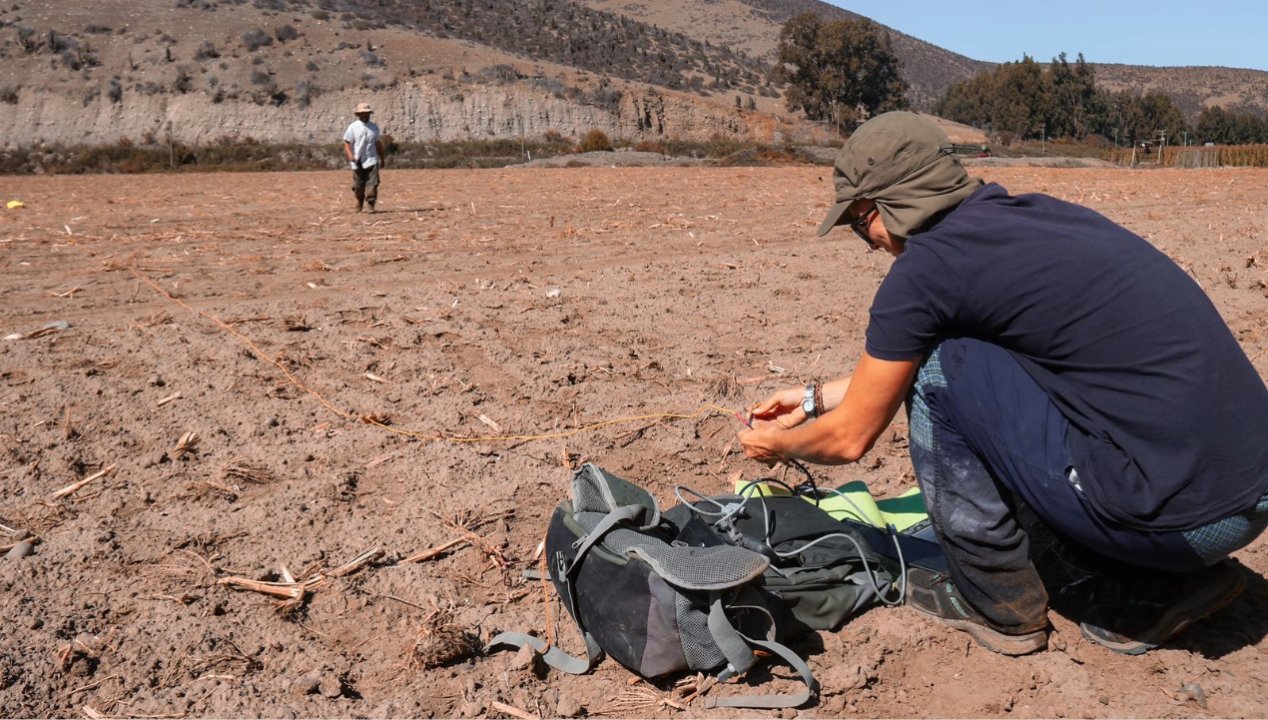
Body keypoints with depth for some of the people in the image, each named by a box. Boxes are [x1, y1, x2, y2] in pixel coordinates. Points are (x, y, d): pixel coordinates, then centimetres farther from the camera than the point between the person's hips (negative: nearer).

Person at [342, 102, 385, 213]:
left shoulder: (374, 127, 12)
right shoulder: (353, 127, 0)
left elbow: (378, 144, 20)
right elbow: (346, 142, -4)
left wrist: (382, 158, 22)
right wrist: (350, 155, -20)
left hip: (371, 161, 2)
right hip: (358, 162, -2)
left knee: (372, 183, -12)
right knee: (358, 185, 6)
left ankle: (371, 204, -13)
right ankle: (359, 204, 25)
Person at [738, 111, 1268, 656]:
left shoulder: (925, 266, -10)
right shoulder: (1034, 214, 15)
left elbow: (851, 437, 2)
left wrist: (777, 444, 22)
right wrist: (816, 397, 35)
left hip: (1177, 514, -9)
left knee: (934, 369, -1)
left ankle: (999, 604, 10)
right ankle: (1169, 582, 17)